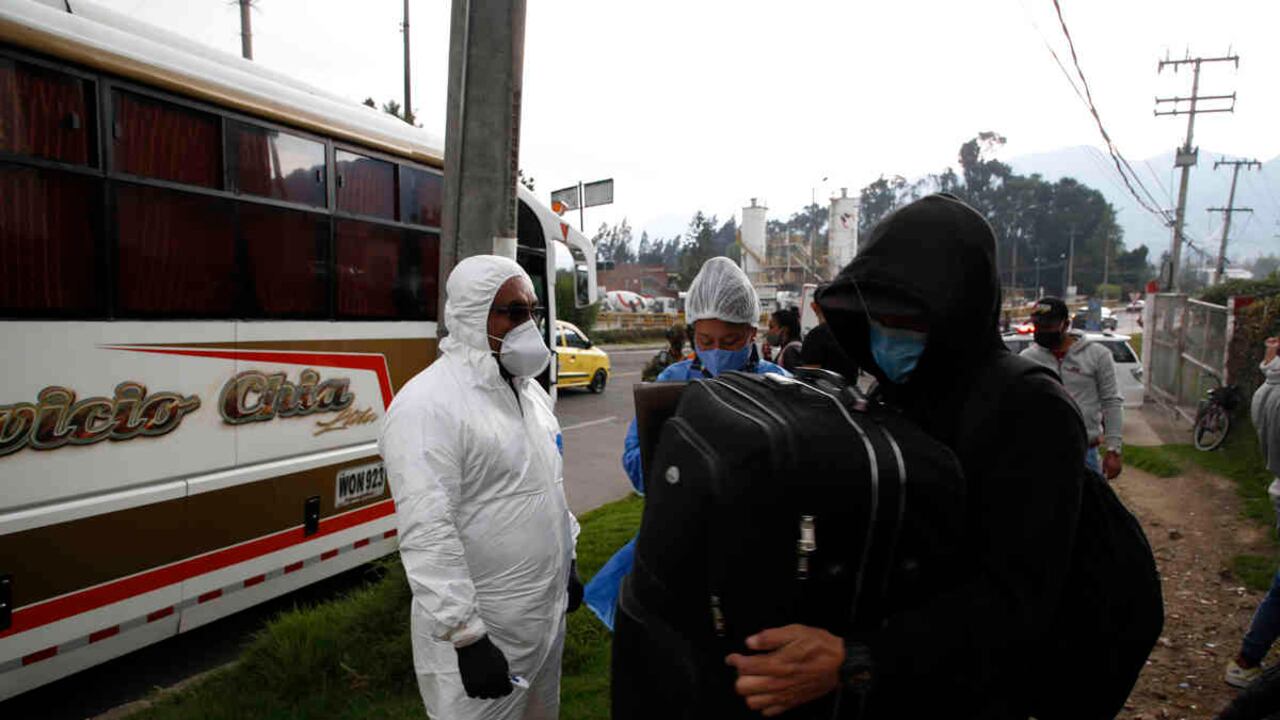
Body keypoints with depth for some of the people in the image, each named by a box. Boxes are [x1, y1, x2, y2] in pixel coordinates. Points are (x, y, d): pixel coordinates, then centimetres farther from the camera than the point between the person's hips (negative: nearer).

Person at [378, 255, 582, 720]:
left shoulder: (529, 388, 7)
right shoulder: (428, 405, -21)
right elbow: (428, 535, -25)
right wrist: (466, 638, -22)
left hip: (548, 613, 8)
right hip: (483, 630, -8)